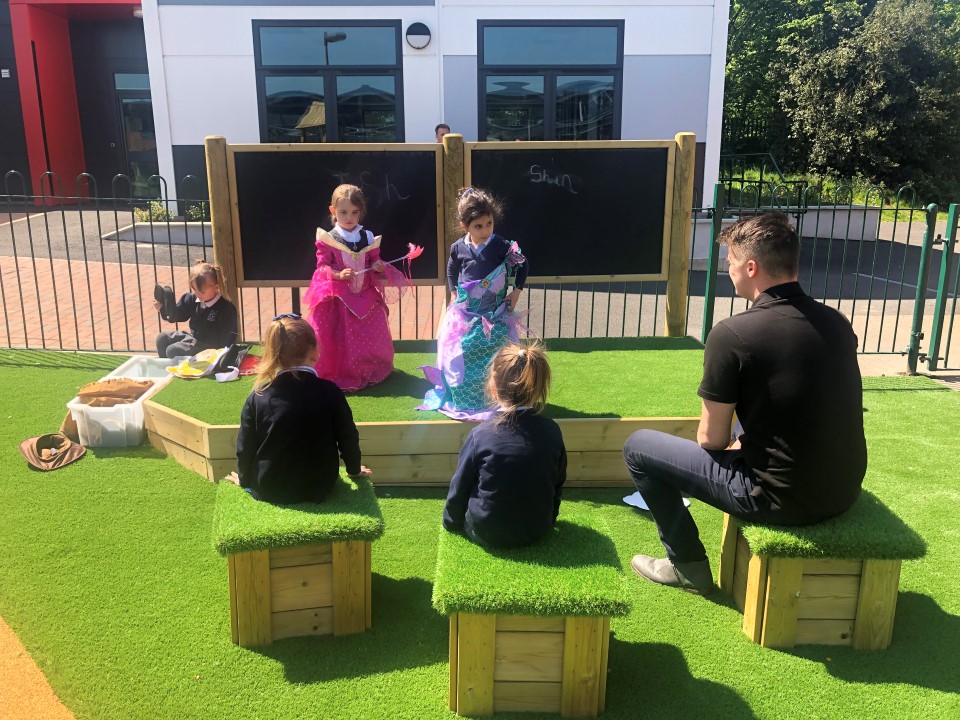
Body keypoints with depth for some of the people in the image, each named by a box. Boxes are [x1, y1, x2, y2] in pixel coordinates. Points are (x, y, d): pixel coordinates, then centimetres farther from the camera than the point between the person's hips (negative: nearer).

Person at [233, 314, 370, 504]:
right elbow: (348, 437, -4)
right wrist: (354, 469, 15)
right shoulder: (329, 392, -14)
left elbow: (245, 446, -3)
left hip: (268, 492, 1)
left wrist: (244, 478, 16)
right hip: (318, 489, -1)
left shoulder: (257, 397, -12)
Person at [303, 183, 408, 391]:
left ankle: (370, 373, 31)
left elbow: (374, 262, 9)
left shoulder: (368, 238, 2)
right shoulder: (327, 240, -8)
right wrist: (339, 275, -27)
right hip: (337, 300, -3)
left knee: (370, 339, 11)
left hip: (365, 298, 4)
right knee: (340, 340, -1)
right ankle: (337, 375, 15)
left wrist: (380, 268, -14)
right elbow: (322, 267, -9)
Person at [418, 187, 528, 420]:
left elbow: (522, 265, 3)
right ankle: (461, 399, 25)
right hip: (465, 314, 2)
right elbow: (451, 270, 17)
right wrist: (453, 293, 10)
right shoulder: (458, 248, -5)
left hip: (495, 315, -2)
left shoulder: (502, 246, -13)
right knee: (461, 355, 8)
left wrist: (517, 291, 0)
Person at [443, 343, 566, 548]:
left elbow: (460, 486, -6)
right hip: (537, 531, 3)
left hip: (487, 534, -3)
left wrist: (451, 521, 12)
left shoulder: (481, 434, -18)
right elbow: (558, 484, 4)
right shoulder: (551, 431, -10)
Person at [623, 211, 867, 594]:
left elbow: (711, 440, -10)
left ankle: (687, 565, 20)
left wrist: (734, 444, 13)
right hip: (844, 490, 7)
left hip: (780, 498, -7)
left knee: (638, 447, 7)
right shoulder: (837, 322, 1)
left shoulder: (732, 334, -19)